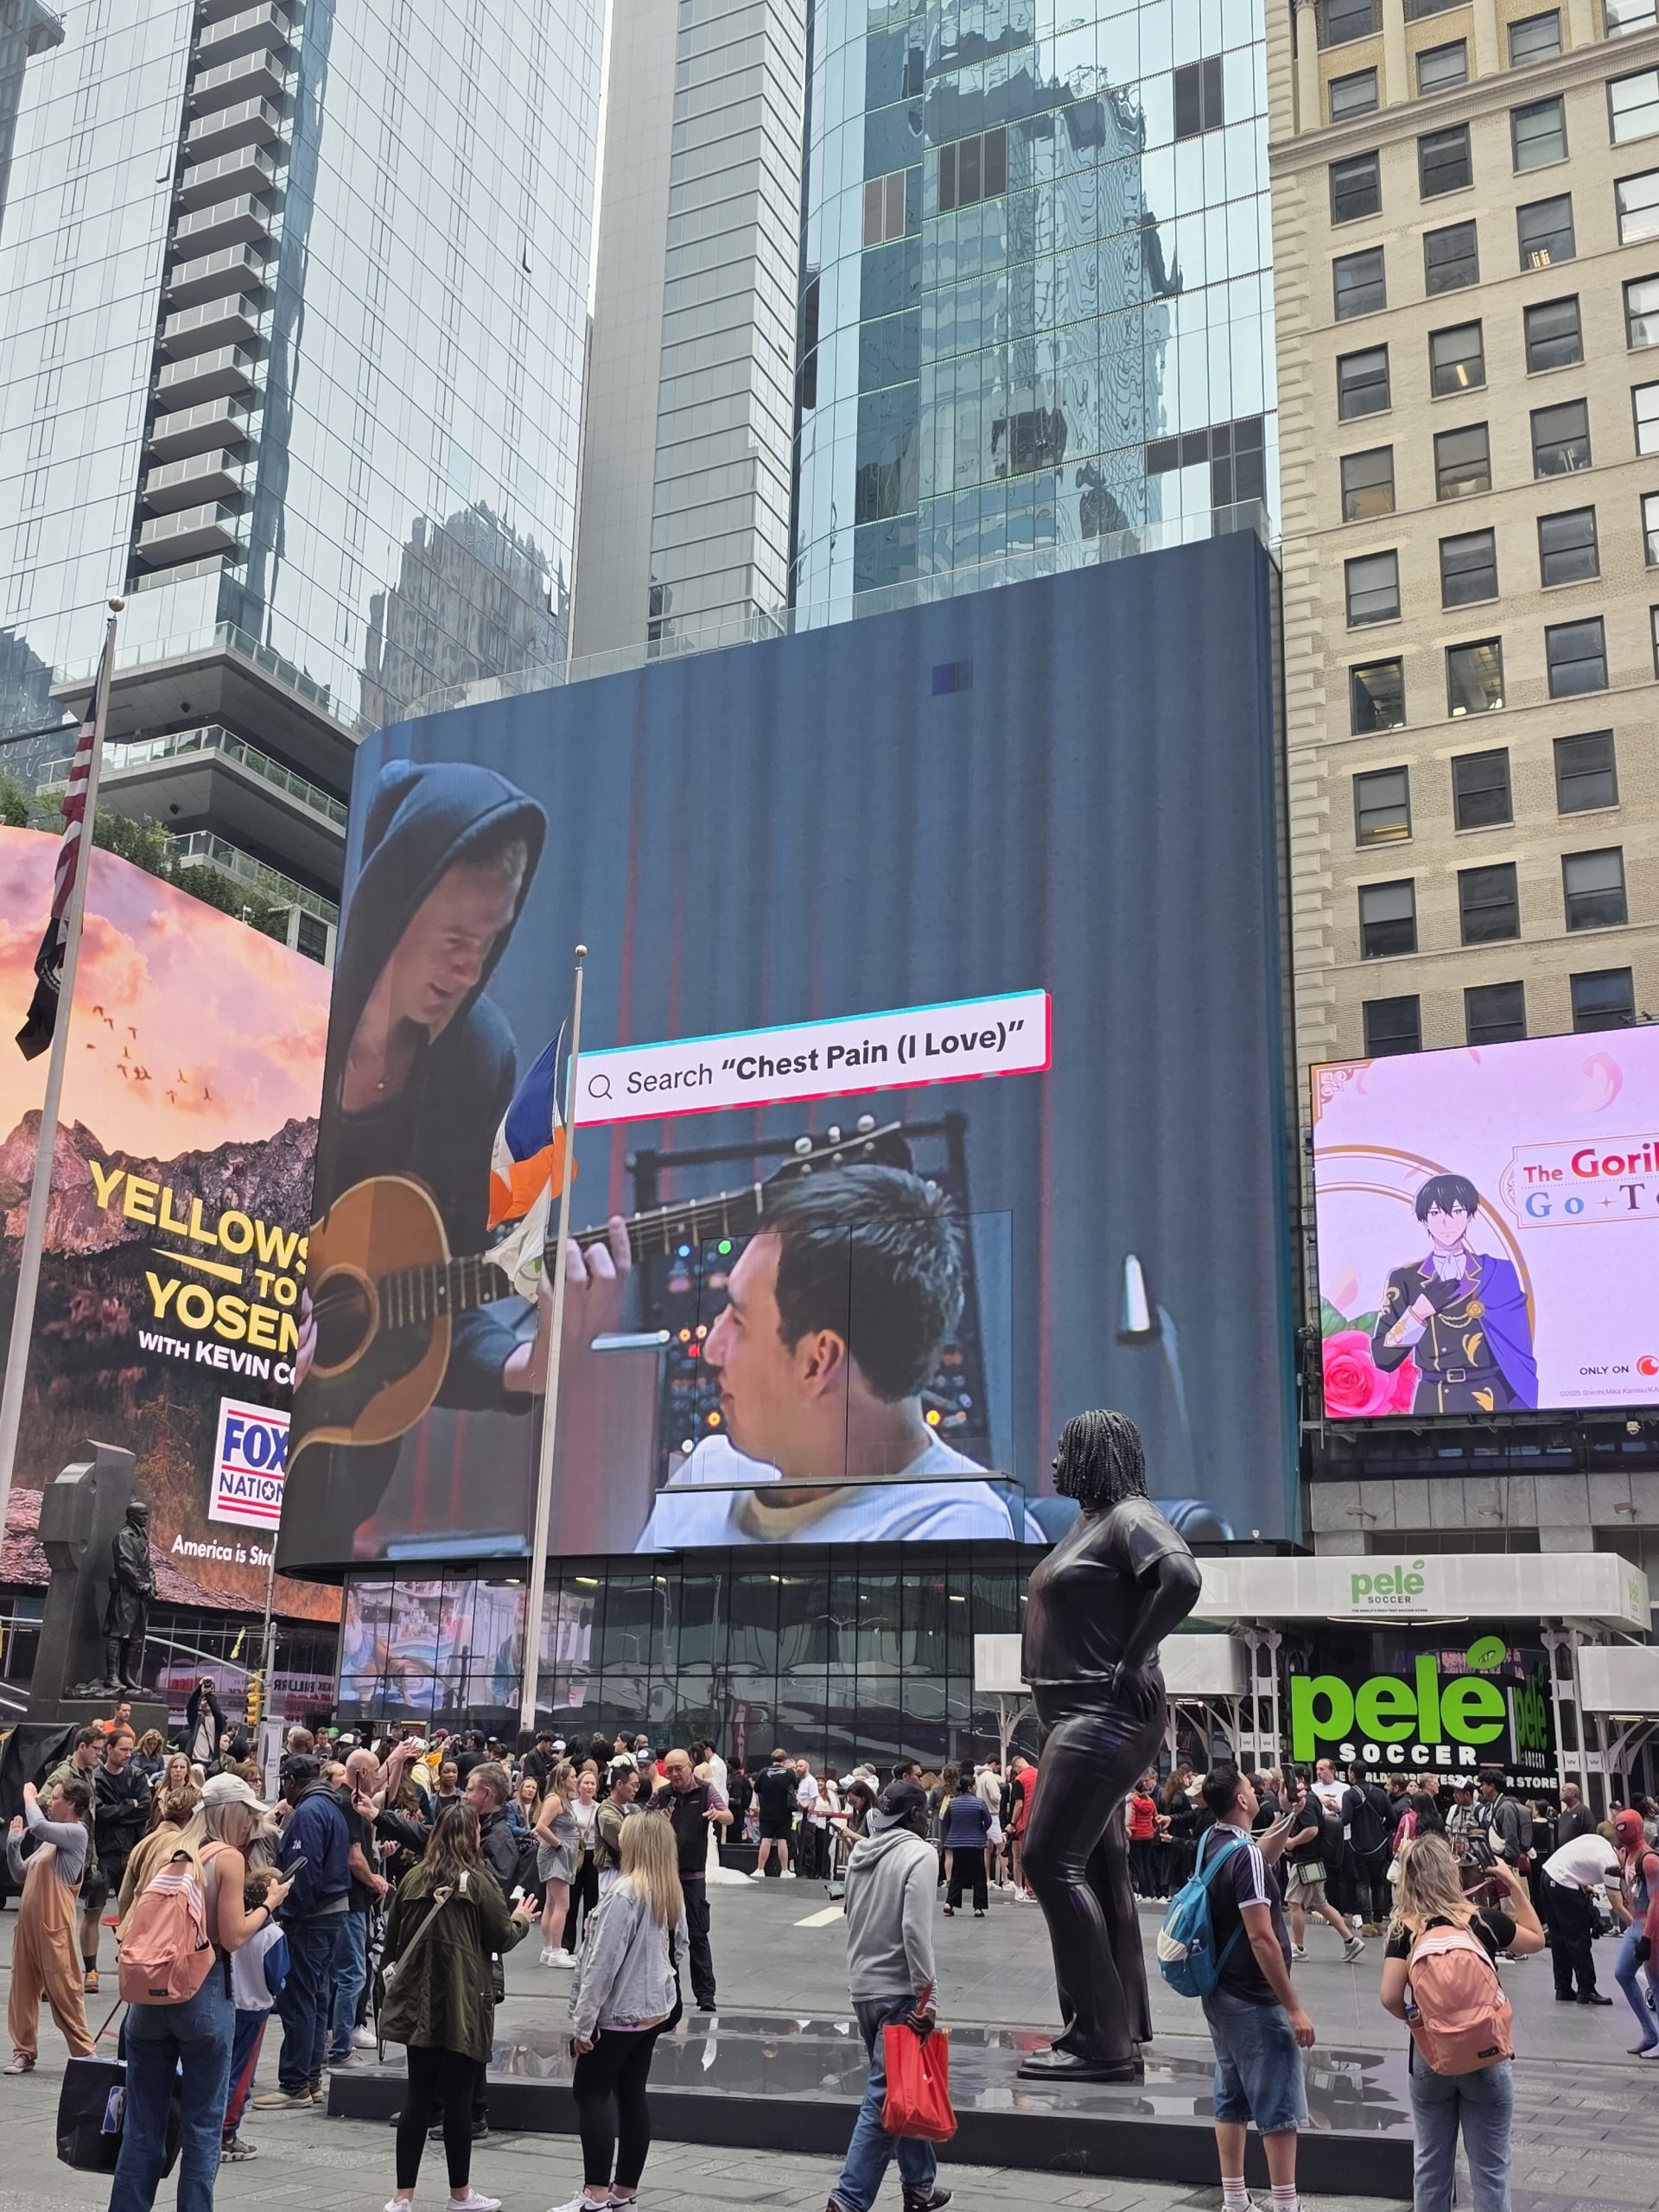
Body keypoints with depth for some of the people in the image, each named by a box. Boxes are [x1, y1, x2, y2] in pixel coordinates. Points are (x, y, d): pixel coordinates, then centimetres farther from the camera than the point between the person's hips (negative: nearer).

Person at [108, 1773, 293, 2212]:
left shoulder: (171, 1853, 10)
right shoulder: (229, 1858, -7)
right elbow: (233, 1937, -10)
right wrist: (269, 1903, 3)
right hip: (203, 1994, -6)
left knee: (144, 2122, 11)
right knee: (203, 2122, 5)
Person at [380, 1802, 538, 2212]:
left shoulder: (413, 1879, 2)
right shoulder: (479, 1882, -10)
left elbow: (392, 1936, 9)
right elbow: (502, 1939, -4)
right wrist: (522, 1919, 16)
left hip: (418, 2001, 4)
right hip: (463, 2004, -4)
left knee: (418, 2097, 9)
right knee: (459, 2099, 6)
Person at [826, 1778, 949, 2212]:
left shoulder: (861, 1851, 10)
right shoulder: (918, 1854, -12)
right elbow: (916, 1930, -20)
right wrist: (927, 1997, -18)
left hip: (862, 1985, 8)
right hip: (898, 1991, -8)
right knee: (886, 2098, -5)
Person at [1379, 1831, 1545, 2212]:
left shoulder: (1405, 1929, -7)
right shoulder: (1483, 1919, -8)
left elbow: (1391, 1998, -14)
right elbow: (1536, 1940, 10)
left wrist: (1418, 2019, 5)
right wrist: (1515, 1887, 11)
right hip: (1486, 2055, -1)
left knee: (1430, 2164, 15)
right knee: (1489, 2167, 9)